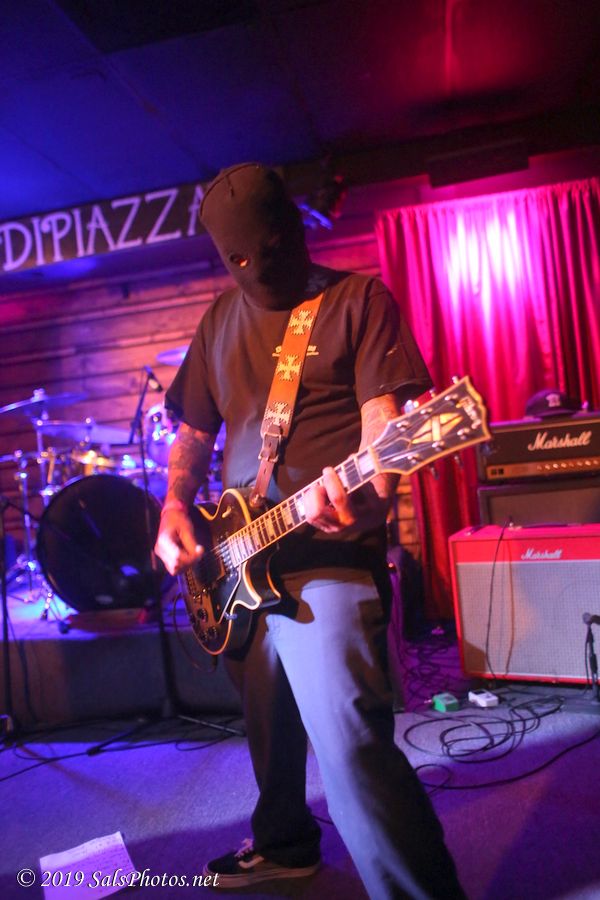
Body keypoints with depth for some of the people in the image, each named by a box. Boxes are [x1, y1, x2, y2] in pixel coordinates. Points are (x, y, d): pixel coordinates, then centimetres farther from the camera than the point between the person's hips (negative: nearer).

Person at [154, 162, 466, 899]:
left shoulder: (359, 301, -3)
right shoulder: (219, 321, 14)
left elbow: (382, 420, -13)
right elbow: (193, 432, 17)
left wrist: (362, 488, -34)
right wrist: (175, 508, 1)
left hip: (329, 557, -6)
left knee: (350, 746, -16)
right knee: (269, 728, 22)